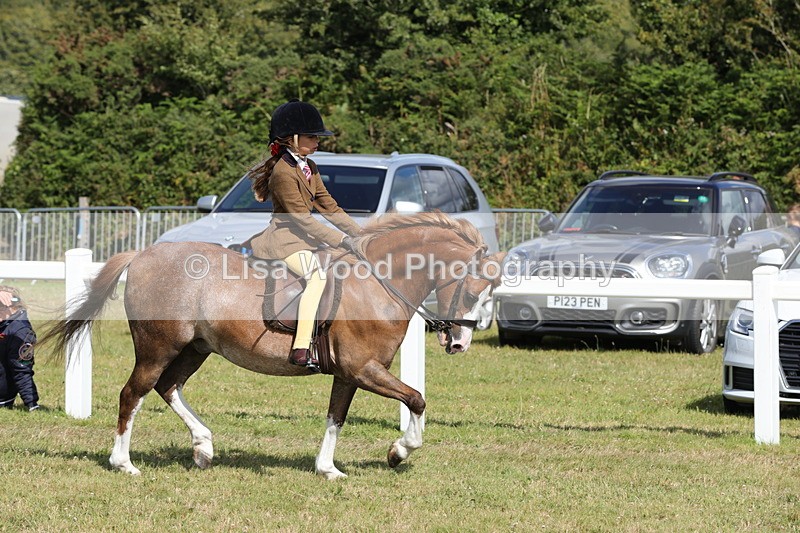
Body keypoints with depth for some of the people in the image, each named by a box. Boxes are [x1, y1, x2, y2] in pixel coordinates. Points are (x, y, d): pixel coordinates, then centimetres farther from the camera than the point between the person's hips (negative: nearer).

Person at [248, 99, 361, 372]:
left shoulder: (309, 168, 14)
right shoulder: (283, 171, -16)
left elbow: (329, 207, 17)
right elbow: (302, 218, -20)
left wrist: (360, 234, 6)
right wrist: (341, 240, -22)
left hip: (303, 237, 10)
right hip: (283, 240, -10)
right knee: (317, 275, -33)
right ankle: (301, 348, -41)